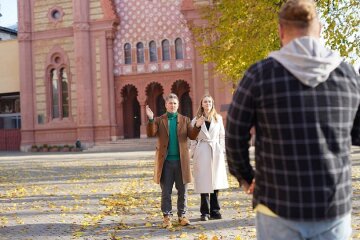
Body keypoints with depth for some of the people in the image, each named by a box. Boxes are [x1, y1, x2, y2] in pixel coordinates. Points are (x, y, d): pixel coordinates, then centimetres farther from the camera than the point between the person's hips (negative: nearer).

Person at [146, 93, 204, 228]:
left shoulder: (185, 120, 10)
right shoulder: (159, 120, 7)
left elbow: (192, 136, 0)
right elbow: (151, 134, -8)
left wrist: (197, 126, -19)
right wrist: (150, 119, -24)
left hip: (181, 161, 1)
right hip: (165, 161, -1)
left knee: (182, 191, 6)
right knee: (166, 192, 3)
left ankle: (182, 216, 17)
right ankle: (167, 217, 12)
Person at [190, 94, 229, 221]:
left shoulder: (218, 118, 11)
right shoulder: (196, 120, 5)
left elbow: (222, 136, 13)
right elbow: (193, 139, 6)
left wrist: (222, 151, 6)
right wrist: (193, 154, 0)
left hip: (216, 152, 2)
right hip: (202, 153, -2)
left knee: (216, 182, 5)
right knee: (204, 183, -2)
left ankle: (215, 211, 14)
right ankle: (205, 212, 5)